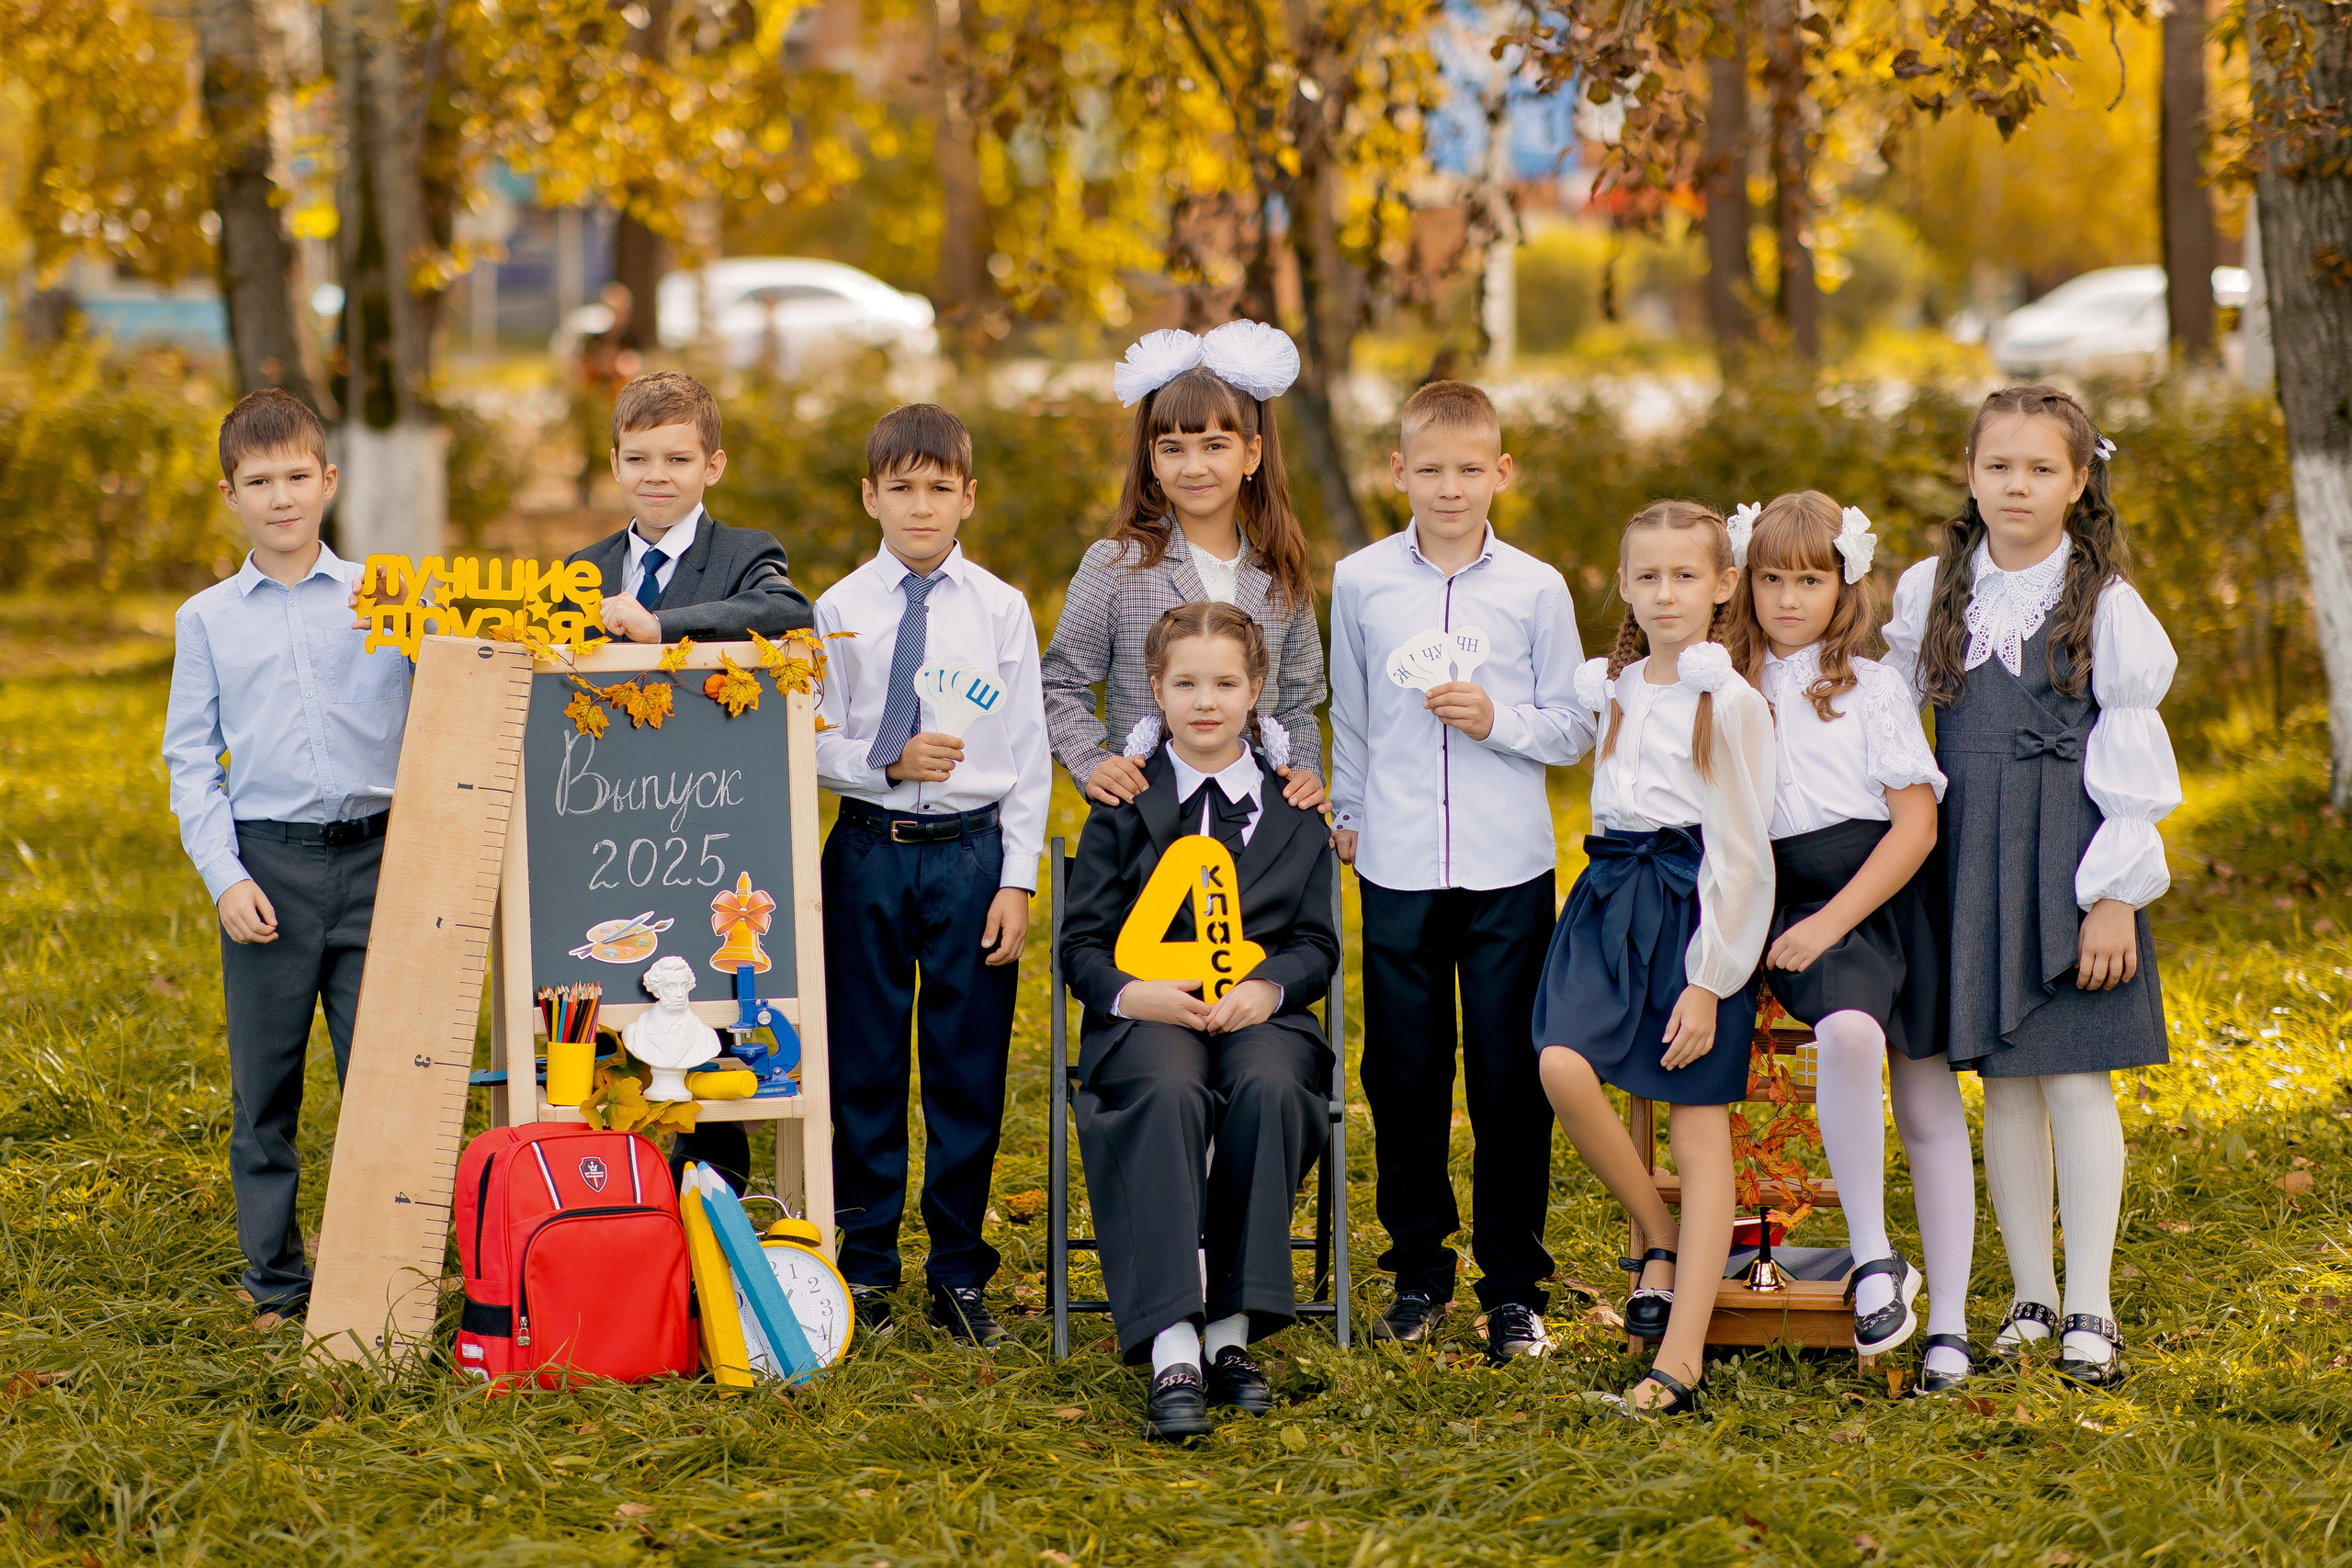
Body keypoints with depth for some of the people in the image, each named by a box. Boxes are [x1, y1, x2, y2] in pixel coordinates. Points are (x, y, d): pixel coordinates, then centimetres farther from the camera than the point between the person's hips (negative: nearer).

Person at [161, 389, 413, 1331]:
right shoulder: (206, 620, 7)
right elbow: (192, 760, 7)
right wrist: (224, 878, -3)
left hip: (377, 859, -1)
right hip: (267, 864, 1)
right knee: (265, 1085, 5)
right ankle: (274, 1279, 16)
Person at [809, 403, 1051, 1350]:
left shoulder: (1001, 609, 2)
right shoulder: (841, 609, 2)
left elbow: (1027, 754, 2)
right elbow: (816, 744, 2)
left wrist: (1017, 881, -4)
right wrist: (887, 763, -17)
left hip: (972, 852, 0)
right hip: (869, 850, 0)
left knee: (969, 1072, 3)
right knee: (864, 1066, 5)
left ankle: (959, 1277, 14)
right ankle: (866, 1266, 17)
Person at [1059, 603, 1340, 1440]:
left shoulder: (1295, 806, 16)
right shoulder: (1125, 805, 13)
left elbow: (1317, 943, 13)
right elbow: (1083, 940, 10)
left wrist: (1268, 987, -10)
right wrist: (1131, 993, -12)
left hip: (1260, 1015, 1)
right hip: (1149, 1017, -1)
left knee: (1268, 1088, -36)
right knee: (1169, 1095, -37)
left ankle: (1232, 1331, -30)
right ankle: (1172, 1351, -45)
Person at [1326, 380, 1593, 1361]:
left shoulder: (1536, 589, 1)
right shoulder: (1361, 583, 4)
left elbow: (1574, 729, 4)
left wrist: (1497, 718, -12)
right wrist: (1347, 815, 20)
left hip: (1508, 870, -1)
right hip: (1397, 866, 1)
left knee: (1510, 1077, 1)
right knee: (1403, 1075, 6)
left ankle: (1513, 1286, 10)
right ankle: (1418, 1269, 20)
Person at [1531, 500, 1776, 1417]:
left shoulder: (1729, 702, -6)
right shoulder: (1614, 689, 13)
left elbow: (1739, 852, -8)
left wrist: (1706, 981, -12)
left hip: (1694, 909, -5)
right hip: (1612, 896, 5)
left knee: (1699, 1125, -4)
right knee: (1563, 1066, -21)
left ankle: (1681, 1357, -8)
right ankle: (1660, 1239, 2)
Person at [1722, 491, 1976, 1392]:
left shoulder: (1874, 687, 3)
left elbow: (1916, 823, -3)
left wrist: (1832, 920, -13)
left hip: (1889, 896, 0)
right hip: (1795, 906, 0)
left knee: (1929, 1105, 0)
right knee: (1847, 1033, -32)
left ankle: (1948, 1323, 8)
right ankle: (1873, 1261, -27)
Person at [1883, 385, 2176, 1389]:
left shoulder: (2107, 606, -3)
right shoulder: (1929, 592, 6)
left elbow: (2129, 758, -5)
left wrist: (2116, 898, -9)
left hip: (2070, 857, -3)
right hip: (1970, 859, 3)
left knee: (2076, 1076, -5)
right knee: (2003, 1080, 6)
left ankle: (2090, 1308, 1)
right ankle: (2031, 1299, 15)